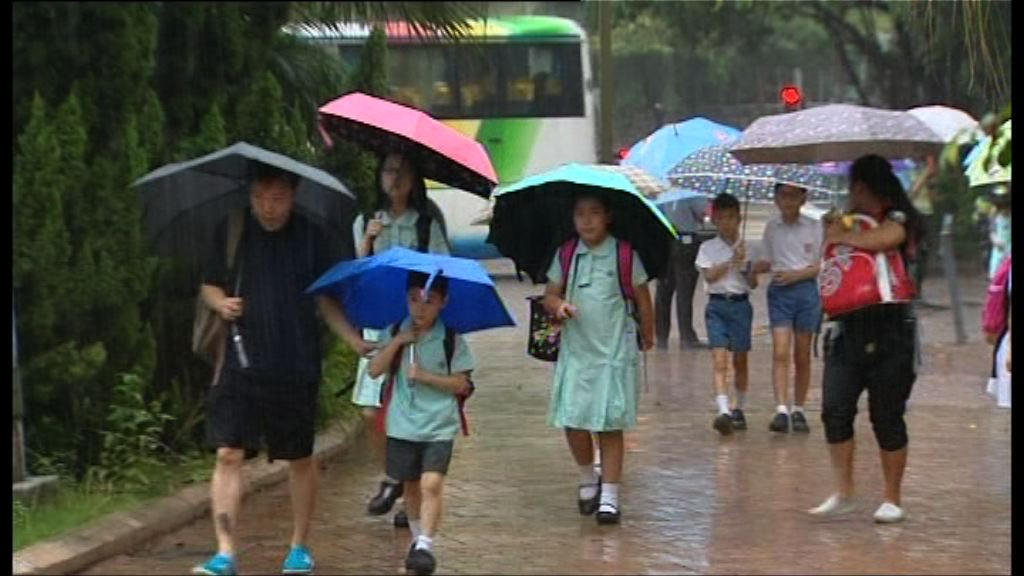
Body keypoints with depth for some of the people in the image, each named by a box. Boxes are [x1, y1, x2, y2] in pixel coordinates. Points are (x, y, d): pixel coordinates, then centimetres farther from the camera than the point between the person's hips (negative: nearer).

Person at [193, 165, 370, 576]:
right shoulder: (231, 233, 2)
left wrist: (354, 339, -6)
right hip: (242, 365, 0)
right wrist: (221, 303, -11)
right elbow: (209, 285, 11)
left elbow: (324, 299, 5)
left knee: (300, 459, 11)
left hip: (296, 368, 0)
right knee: (228, 453, -10)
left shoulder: (310, 237, 0)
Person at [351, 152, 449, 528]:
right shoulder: (366, 223, 10)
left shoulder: (427, 225, 4)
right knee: (372, 414, -3)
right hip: (379, 324, 2)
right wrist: (368, 240, -12)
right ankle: (391, 479, 22)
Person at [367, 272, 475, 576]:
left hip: (439, 426, -3)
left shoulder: (451, 339, -5)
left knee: (431, 483, -16)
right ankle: (417, 537, 32)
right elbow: (375, 371, -6)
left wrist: (425, 376, -16)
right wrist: (397, 342, -16)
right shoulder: (397, 333, 2)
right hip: (403, 425, 3)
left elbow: (461, 384, -7)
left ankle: (426, 545, -17)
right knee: (411, 485, 14)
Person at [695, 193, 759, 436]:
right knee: (719, 359, -13)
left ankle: (738, 409, 21)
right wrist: (732, 261, -14)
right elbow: (709, 275, -9)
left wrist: (745, 266, -13)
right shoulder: (708, 248, 5)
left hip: (740, 304, 2)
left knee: (739, 360, 9)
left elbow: (753, 283, 4)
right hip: (717, 304, -2)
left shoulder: (747, 248, 7)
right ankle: (723, 411, -23)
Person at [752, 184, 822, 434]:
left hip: (805, 289, -1)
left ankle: (798, 410, 16)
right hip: (779, 292, 1)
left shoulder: (814, 227, 1)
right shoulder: (772, 227, 7)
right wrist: (749, 266, -6)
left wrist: (796, 274, -13)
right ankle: (781, 410, -17)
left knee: (802, 355, 6)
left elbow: (822, 265, 1)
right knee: (780, 352, -11)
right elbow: (768, 263, 13)